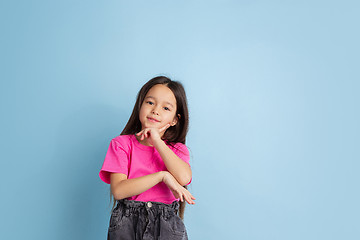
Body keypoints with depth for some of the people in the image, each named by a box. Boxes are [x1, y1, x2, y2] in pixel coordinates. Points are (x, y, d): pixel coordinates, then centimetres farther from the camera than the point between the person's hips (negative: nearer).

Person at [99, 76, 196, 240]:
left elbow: (184, 178, -16)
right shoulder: (122, 143, 0)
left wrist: (157, 141, -10)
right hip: (127, 224, -1)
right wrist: (162, 175, -17)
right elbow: (118, 190, -12)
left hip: (167, 226, 2)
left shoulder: (177, 149, 7)